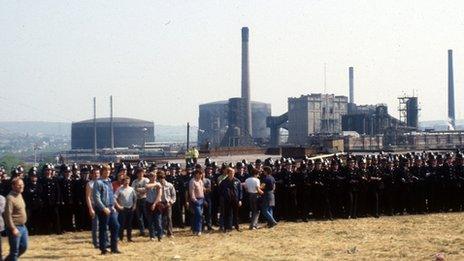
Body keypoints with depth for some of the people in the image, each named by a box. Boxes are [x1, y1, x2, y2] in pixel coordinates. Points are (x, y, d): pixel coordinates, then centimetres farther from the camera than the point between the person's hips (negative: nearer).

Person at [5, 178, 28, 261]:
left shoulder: (19, 195, 10)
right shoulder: (10, 198, -17)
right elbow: (8, 215, -21)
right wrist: (13, 228, -23)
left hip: (23, 227, 9)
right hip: (15, 228, -9)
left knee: (23, 247, 17)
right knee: (14, 251, 0)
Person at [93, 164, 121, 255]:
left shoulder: (109, 182, 14)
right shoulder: (98, 182, -10)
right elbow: (96, 197, -16)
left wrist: (112, 206, 13)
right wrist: (104, 208, -19)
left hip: (110, 208, 8)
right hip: (102, 209, -8)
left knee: (115, 226, 5)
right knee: (103, 228, -1)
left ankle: (114, 248, 12)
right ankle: (103, 249, 7)